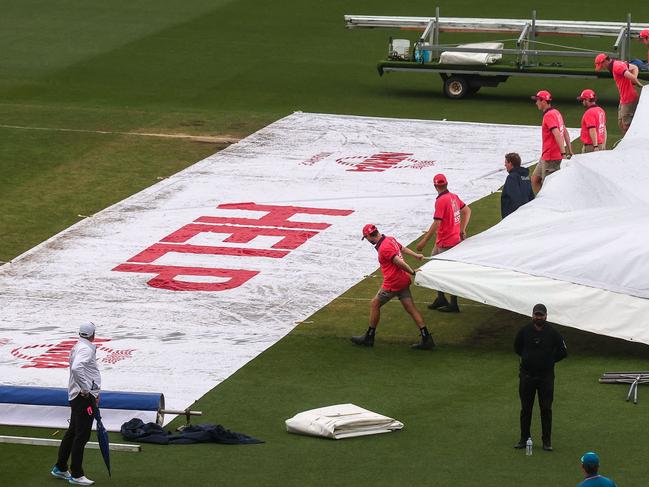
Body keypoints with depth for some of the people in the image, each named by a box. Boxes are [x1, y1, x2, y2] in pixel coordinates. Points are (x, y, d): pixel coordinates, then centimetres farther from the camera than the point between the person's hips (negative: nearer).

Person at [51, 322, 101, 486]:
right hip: (84, 397, -10)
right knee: (82, 435, -5)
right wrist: (86, 389, -24)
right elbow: (76, 368, -33)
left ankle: (60, 468, 26)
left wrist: (94, 392, 18)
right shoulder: (86, 349, -17)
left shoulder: (78, 347, 14)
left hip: (76, 396, 10)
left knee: (72, 432, 17)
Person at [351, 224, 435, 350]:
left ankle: (369, 337, 16)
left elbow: (399, 262, -25)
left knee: (374, 304, 7)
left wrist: (412, 272, -14)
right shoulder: (391, 239, 7)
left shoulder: (384, 248, -22)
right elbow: (403, 249, 24)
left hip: (392, 284, -9)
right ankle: (426, 339, 2)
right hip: (403, 280, 9)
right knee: (411, 308, 6)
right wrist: (416, 255, 38)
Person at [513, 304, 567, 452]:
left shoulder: (552, 333, -5)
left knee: (546, 409, 1)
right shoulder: (524, 331, -2)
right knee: (525, 409, 7)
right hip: (527, 375, 1)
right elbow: (517, 348, 15)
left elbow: (563, 352, 5)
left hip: (546, 376, -1)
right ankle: (524, 438, 16)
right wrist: (528, 358, 10)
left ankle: (547, 440, 9)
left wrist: (550, 360, 4)